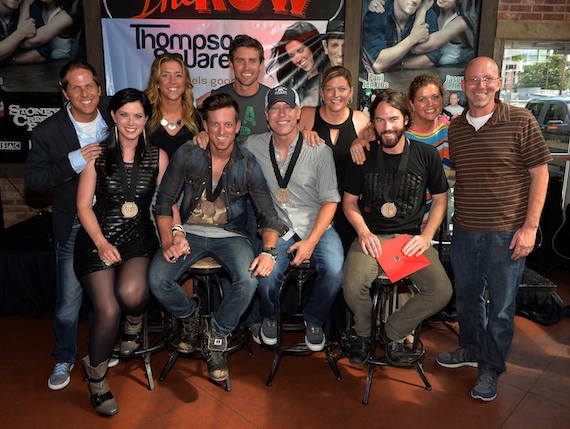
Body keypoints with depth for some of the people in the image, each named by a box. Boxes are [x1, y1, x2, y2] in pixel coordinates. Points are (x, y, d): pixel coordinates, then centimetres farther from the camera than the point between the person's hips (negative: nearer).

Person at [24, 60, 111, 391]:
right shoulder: (48, 132, -7)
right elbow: (33, 178, -11)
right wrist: (74, 162, -24)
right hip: (73, 227, -2)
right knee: (69, 299, 5)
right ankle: (64, 358, 30)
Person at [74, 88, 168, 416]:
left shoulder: (158, 157, 7)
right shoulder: (97, 154, 4)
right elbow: (84, 205, 3)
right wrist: (102, 243, -10)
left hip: (139, 236, 0)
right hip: (98, 237, 0)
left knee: (131, 294, -30)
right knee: (108, 310, -17)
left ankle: (135, 322, 11)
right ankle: (96, 374, 14)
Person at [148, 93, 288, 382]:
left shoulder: (248, 165, -4)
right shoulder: (187, 155, -2)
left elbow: (267, 214, -6)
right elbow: (164, 201, 1)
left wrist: (268, 251, -24)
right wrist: (170, 238, -16)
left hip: (230, 235, -1)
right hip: (190, 232, 1)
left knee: (248, 279, -31)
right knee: (157, 280, -23)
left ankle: (216, 337, -1)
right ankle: (190, 314, 13)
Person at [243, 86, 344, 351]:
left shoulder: (319, 150, -2)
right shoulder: (253, 146, 3)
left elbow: (330, 200, -2)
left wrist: (311, 241, -12)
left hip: (316, 225, 0)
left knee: (335, 270, -27)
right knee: (266, 276, -27)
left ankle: (313, 319, 7)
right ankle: (269, 317, 12)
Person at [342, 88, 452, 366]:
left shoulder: (426, 155, 2)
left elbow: (440, 199, 10)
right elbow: (349, 201, 8)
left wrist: (426, 236, -5)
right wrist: (363, 232, -10)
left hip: (411, 237, 1)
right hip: (372, 236, -1)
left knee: (441, 292, -21)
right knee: (353, 286, -28)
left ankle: (394, 333, 7)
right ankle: (364, 333, 7)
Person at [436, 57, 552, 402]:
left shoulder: (520, 121, -6)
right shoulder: (455, 128, 7)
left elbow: (540, 173, -6)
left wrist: (530, 227, -12)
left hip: (507, 233, -4)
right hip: (464, 231, 4)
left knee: (501, 306, 7)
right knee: (467, 296, 18)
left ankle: (492, 369, 27)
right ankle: (471, 349, 41)